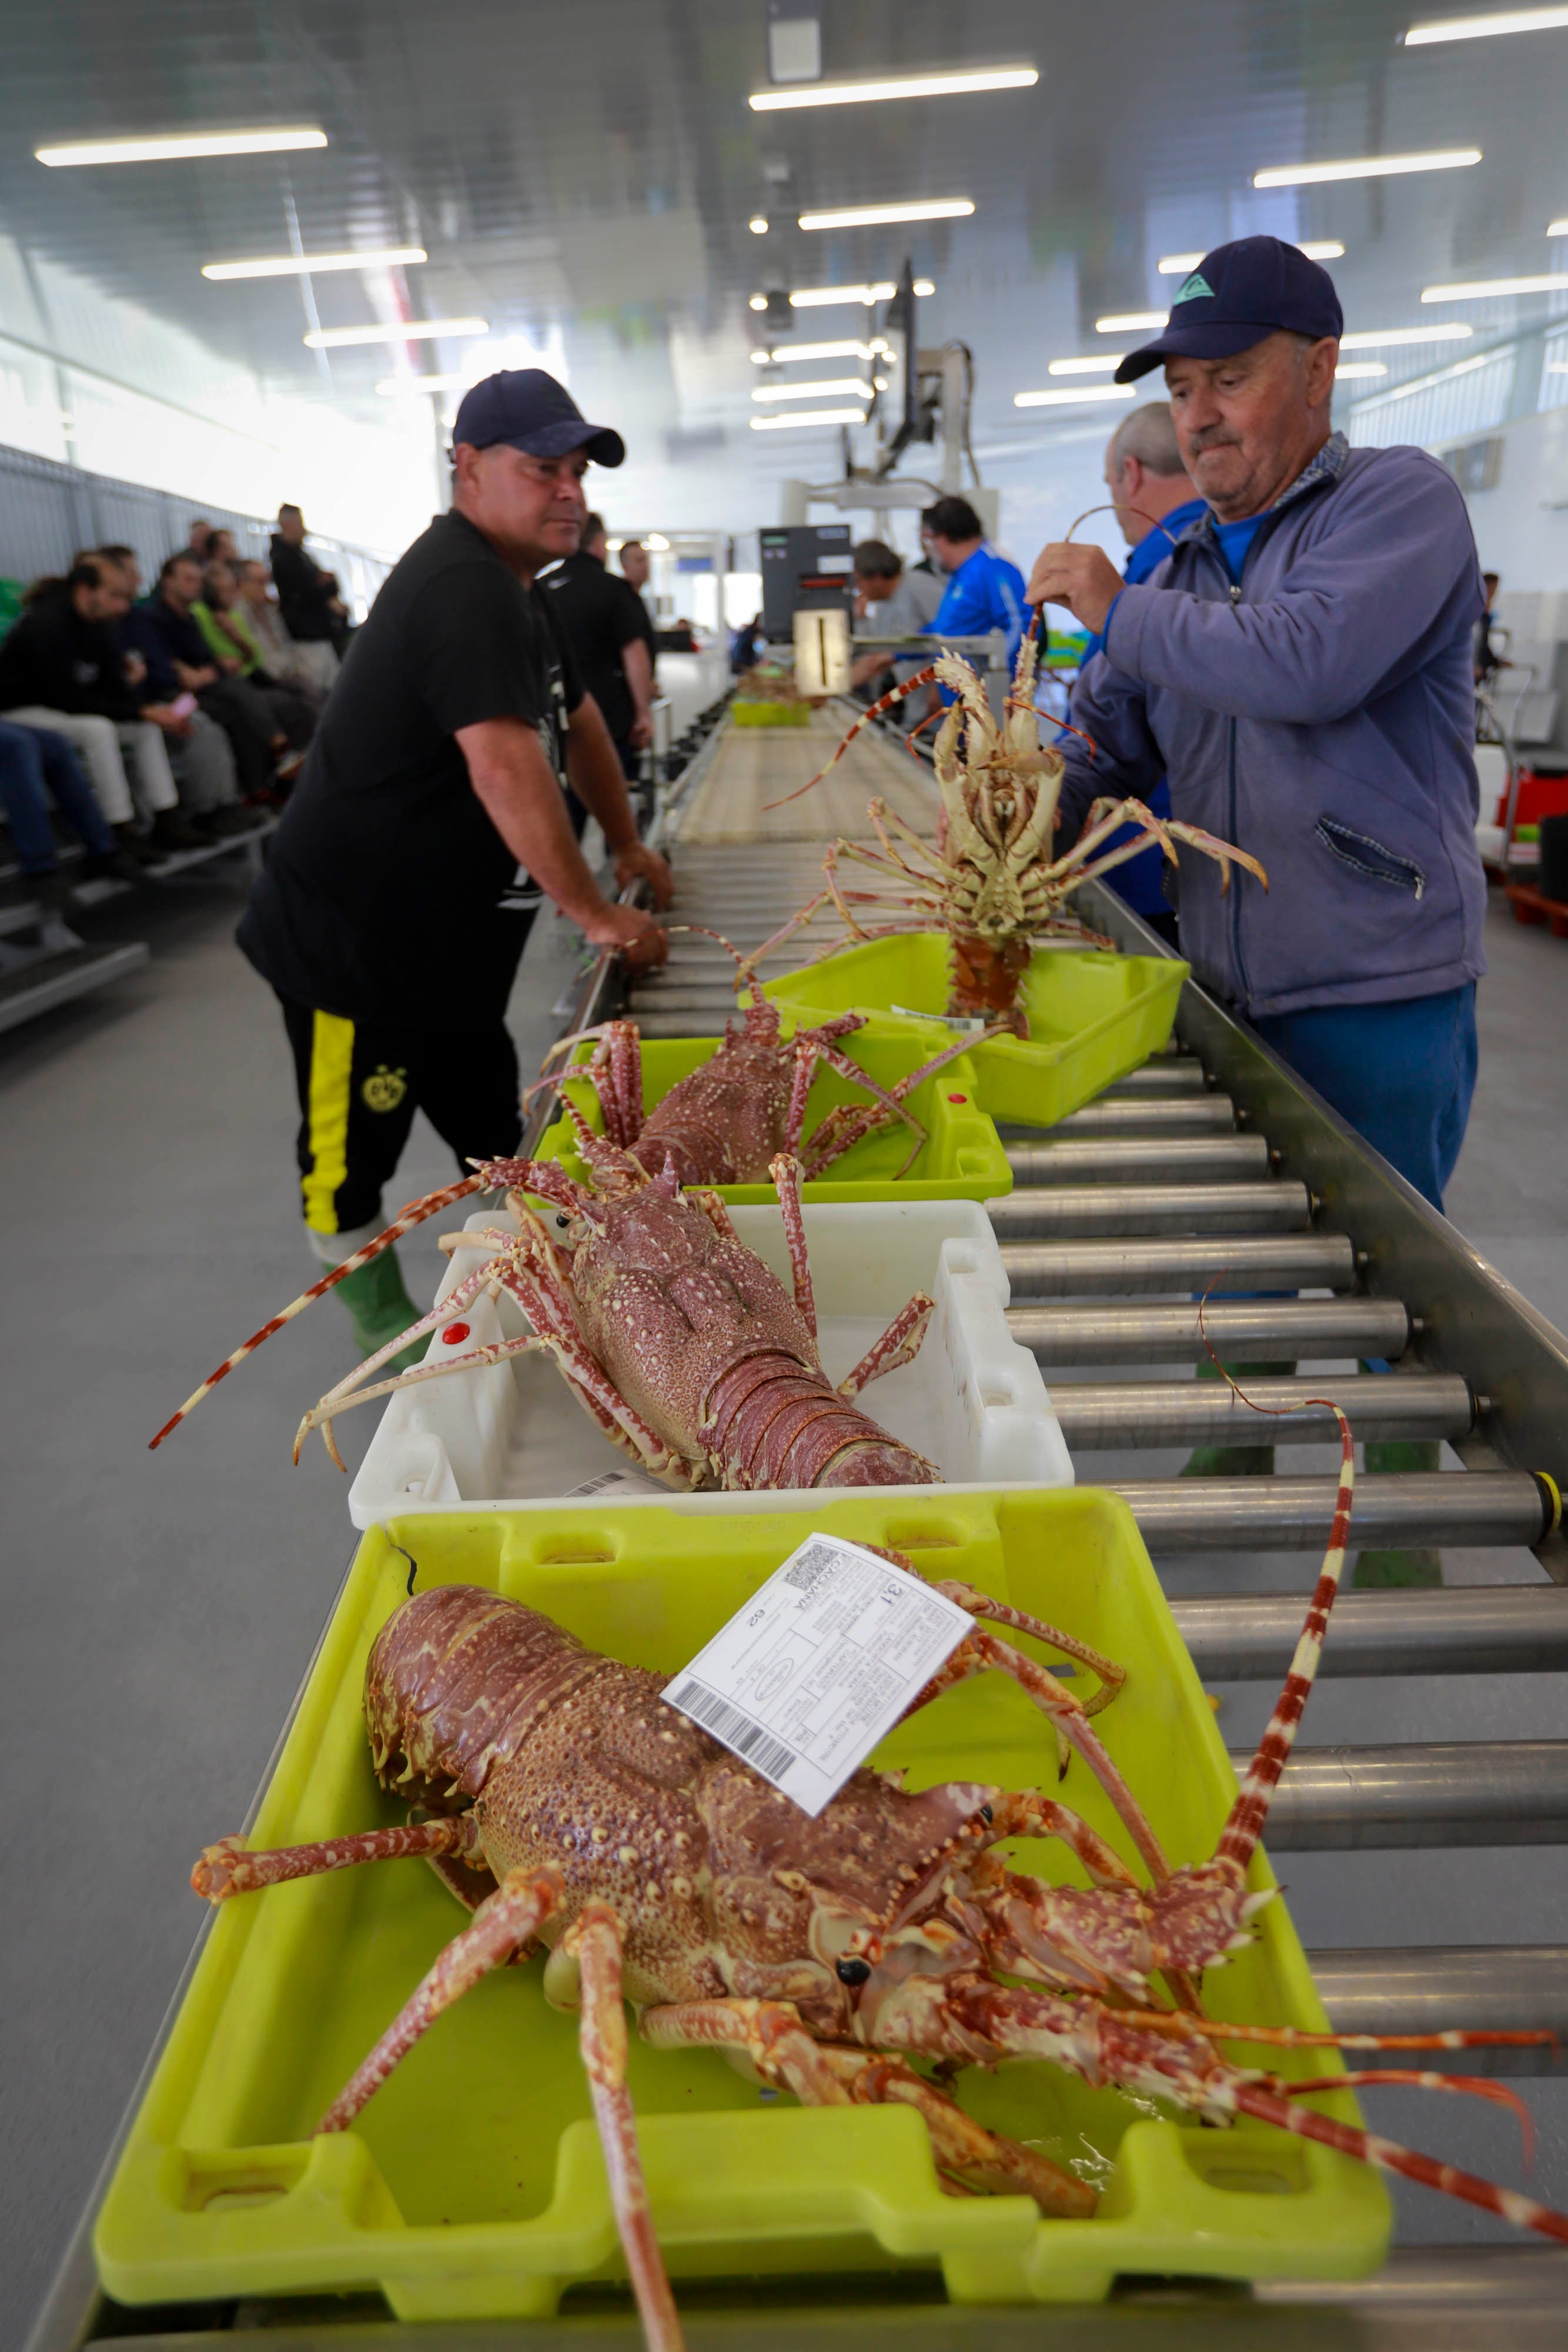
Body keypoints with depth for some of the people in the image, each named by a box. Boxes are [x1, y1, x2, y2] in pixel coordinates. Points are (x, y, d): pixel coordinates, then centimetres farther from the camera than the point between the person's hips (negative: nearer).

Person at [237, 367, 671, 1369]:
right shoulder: (459, 587, -21)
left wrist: (627, 845, 16)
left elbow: (578, 719, 23)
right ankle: (386, 1326, 21)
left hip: (447, 940, 10)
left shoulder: (516, 591, 13)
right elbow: (506, 769, -30)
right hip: (348, 942, -10)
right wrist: (593, 910, -25)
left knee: (494, 1133, 18)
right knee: (357, 1147, 5)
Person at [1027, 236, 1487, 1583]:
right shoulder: (1188, 561, 12)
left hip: (1378, 991, -6)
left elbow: (1311, 662, -26)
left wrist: (1118, 608, -13)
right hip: (1227, 984, 6)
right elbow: (1111, 737, 10)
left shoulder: (1401, 503, -7)